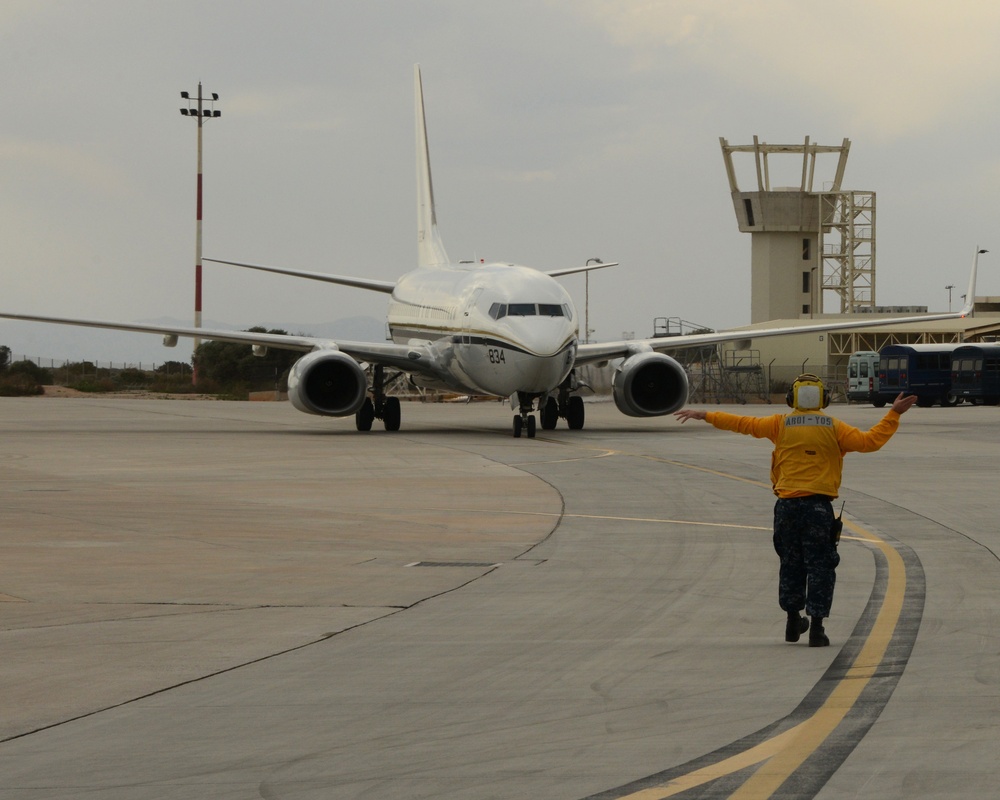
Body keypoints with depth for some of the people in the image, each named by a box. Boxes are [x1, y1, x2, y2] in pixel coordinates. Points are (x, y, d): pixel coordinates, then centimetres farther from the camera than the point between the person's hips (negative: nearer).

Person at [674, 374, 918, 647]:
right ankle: (816, 628, -6)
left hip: (787, 505, 2)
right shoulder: (833, 428, 0)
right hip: (819, 506, -2)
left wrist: (705, 416, 18)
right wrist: (894, 415, 2)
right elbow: (870, 441, -5)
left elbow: (743, 424, 8)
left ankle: (793, 621, 26)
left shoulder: (781, 425, 3)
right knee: (820, 567, 1)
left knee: (791, 563, 17)